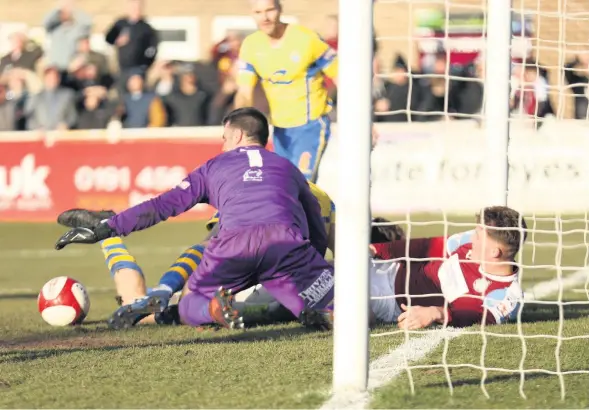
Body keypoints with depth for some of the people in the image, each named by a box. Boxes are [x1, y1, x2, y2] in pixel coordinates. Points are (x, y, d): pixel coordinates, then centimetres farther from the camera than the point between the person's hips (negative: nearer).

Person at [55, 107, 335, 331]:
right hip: (286, 239, 0)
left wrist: (102, 230, 25)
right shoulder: (288, 168, 33)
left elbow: (162, 206, 23)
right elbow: (318, 234, 34)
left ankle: (216, 308, -18)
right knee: (330, 302, 11)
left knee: (189, 307, 20)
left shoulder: (216, 166, 29)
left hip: (233, 241, 0)